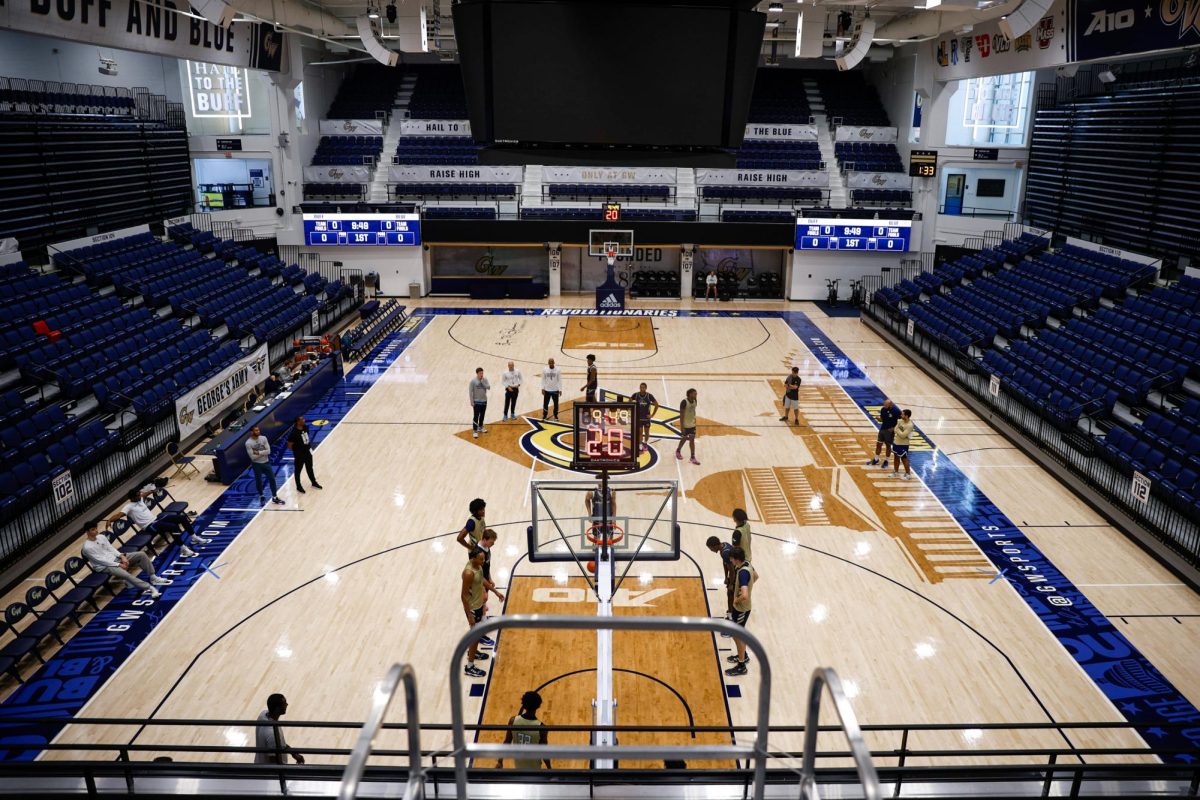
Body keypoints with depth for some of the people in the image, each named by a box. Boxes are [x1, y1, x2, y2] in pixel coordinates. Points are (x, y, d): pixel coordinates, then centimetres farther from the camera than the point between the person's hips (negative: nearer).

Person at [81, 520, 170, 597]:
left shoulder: (101, 537, 5)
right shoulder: (87, 547, -17)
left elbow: (111, 548, 9)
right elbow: (101, 560, -19)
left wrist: (122, 556, -8)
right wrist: (119, 565, -18)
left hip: (115, 558, 8)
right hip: (104, 566, -8)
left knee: (141, 554, -6)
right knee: (125, 574, -35)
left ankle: (153, 578, -5)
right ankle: (149, 588, -39)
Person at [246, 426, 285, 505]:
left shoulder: (263, 438, -6)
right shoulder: (248, 443, -17)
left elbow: (268, 451, -11)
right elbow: (252, 457, -20)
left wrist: (258, 452, -20)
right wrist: (263, 453, -15)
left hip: (266, 462, 3)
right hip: (257, 464, -3)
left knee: (272, 479, 4)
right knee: (259, 481, 12)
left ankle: (274, 498, 14)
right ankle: (261, 496, 34)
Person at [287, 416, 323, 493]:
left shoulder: (306, 427, -6)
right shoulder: (294, 432, -28)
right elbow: (289, 446, -21)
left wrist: (308, 447, 10)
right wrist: (298, 450, -14)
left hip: (307, 451, 7)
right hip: (299, 455, -7)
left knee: (310, 468, 23)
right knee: (298, 470, 12)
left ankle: (314, 483, 40)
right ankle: (299, 487, 28)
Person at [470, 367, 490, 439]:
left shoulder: (485, 380, 0)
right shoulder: (473, 381, -12)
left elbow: (489, 387, -10)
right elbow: (470, 392, -11)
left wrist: (482, 381, -17)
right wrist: (472, 402, -12)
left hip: (484, 401, 5)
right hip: (476, 402, -5)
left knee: (482, 415, 17)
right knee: (476, 416, -4)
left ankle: (480, 427, 34)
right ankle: (475, 431, 0)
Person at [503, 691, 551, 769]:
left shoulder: (513, 721, -18)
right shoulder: (541, 727, -26)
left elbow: (506, 743, -8)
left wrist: (500, 762, 6)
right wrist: (549, 768, 0)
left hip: (518, 762, 4)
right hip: (533, 766, -3)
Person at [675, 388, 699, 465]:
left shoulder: (694, 401, -1)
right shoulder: (684, 402, -22)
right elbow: (681, 415, -20)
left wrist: (695, 421, 15)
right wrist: (682, 427, -20)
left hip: (692, 424, 6)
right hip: (685, 425, -5)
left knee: (692, 439, 2)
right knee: (684, 439, 10)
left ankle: (693, 457, 5)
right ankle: (678, 451, 37)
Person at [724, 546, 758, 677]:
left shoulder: (743, 572, -33)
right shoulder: (747, 563, -5)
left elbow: (744, 596, -41)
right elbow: (756, 576, 17)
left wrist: (736, 600, -22)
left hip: (741, 608, -9)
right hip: (742, 607, 9)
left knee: (737, 635, 6)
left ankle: (741, 666, 19)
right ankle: (743, 655, 45)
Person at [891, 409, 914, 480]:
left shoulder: (909, 425, -26)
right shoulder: (901, 421, -2)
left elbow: (903, 435, -28)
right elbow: (896, 429, 2)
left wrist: (898, 430, -15)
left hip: (903, 445, -8)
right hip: (896, 442, 8)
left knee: (904, 459, 4)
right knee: (896, 457, 19)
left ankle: (908, 474, 18)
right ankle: (895, 472, 34)